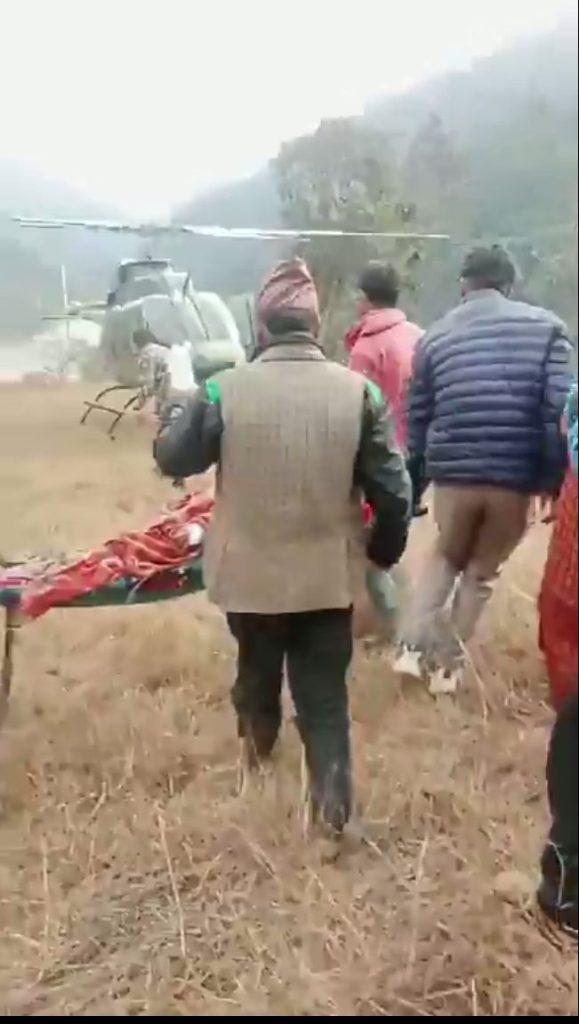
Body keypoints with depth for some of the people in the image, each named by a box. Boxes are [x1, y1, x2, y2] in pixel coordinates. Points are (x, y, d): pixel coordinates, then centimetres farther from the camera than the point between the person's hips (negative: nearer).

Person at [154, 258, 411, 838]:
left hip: (250, 572, 1)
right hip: (329, 573, 0)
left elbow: (172, 459, 0)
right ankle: (333, 803, 14)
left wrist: (175, 414, 22)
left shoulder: (224, 390, -13)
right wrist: (385, 549, 12)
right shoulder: (358, 391, -9)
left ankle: (256, 749, 51)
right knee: (325, 691, 13)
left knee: (257, 667, 26)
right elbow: (392, 491, -6)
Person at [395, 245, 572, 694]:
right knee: (483, 570, 19)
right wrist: (555, 483, -2)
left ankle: (414, 644, 13)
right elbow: (559, 411, -7)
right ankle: (448, 665, 29)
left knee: (447, 557, 27)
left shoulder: (436, 336, 8)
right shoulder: (545, 325, 2)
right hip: (516, 477, -1)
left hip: (453, 474, 2)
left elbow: (418, 419, 11)